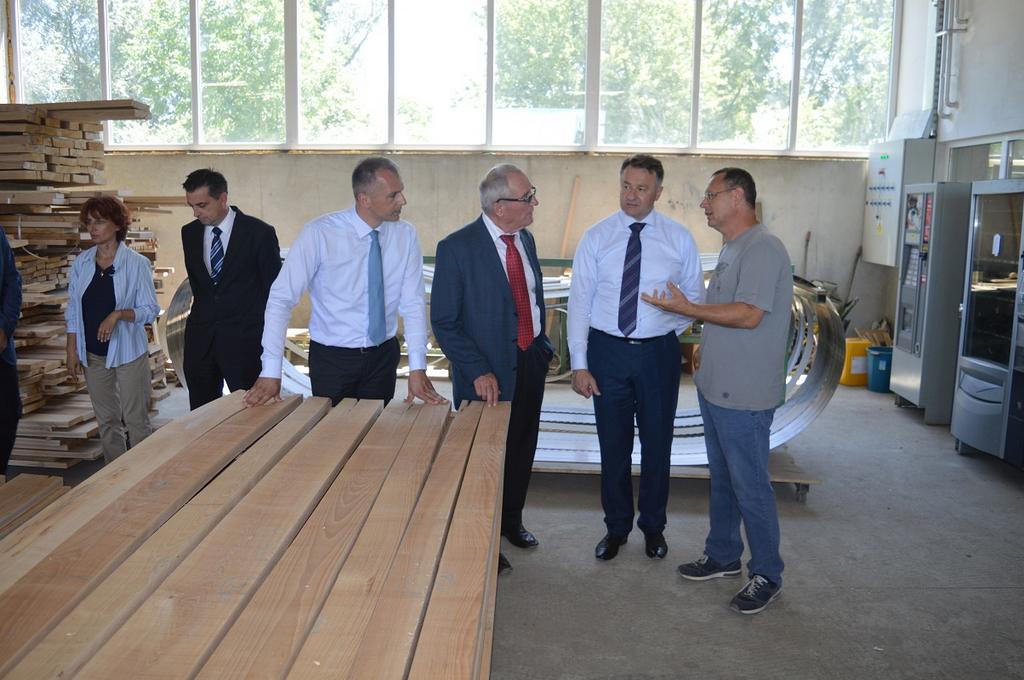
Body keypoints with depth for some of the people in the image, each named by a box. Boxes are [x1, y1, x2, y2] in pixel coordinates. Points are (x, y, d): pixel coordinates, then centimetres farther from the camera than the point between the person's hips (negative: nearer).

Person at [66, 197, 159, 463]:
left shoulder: (136, 263, -8)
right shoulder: (82, 262, 4)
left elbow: (150, 311, -8)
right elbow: (73, 311, 9)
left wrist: (118, 314, -23)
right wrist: (72, 351, 4)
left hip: (128, 351, -4)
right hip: (93, 354, 4)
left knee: (136, 420, 0)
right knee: (106, 420, 11)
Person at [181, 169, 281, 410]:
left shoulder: (259, 232, -8)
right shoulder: (189, 232, 7)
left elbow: (273, 288, -2)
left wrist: (269, 340, -1)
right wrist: (203, 313, 15)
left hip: (244, 338, -4)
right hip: (200, 338, 5)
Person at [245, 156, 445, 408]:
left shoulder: (406, 235, -6)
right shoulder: (319, 234, -16)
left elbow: (413, 303, -5)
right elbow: (281, 299, -15)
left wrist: (417, 368, -13)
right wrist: (270, 373, -19)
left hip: (383, 356, 3)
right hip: (331, 358, -3)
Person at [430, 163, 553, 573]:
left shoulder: (525, 240, 5)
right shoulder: (457, 248, -16)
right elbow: (444, 322, -15)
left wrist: (542, 346, 9)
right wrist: (478, 372, -21)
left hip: (531, 361, 6)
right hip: (489, 372, -6)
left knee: (522, 448, 20)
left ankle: (511, 520, 43)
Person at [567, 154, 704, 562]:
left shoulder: (678, 238, -1)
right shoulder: (596, 237, -2)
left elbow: (695, 297, 9)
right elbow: (579, 301, -4)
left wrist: (669, 332, -3)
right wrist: (579, 364, -9)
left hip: (658, 352, 0)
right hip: (607, 350, 0)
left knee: (657, 443, 11)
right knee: (613, 445, 10)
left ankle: (653, 527, 31)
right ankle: (616, 527, 28)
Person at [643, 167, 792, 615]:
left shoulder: (763, 249, -18)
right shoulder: (732, 249, 14)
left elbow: (749, 314, -25)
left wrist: (687, 308, -20)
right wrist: (707, 349, 12)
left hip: (744, 394, -10)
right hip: (716, 386, 10)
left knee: (749, 484, 0)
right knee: (721, 478, 19)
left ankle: (767, 576, 15)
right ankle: (723, 556, 34)